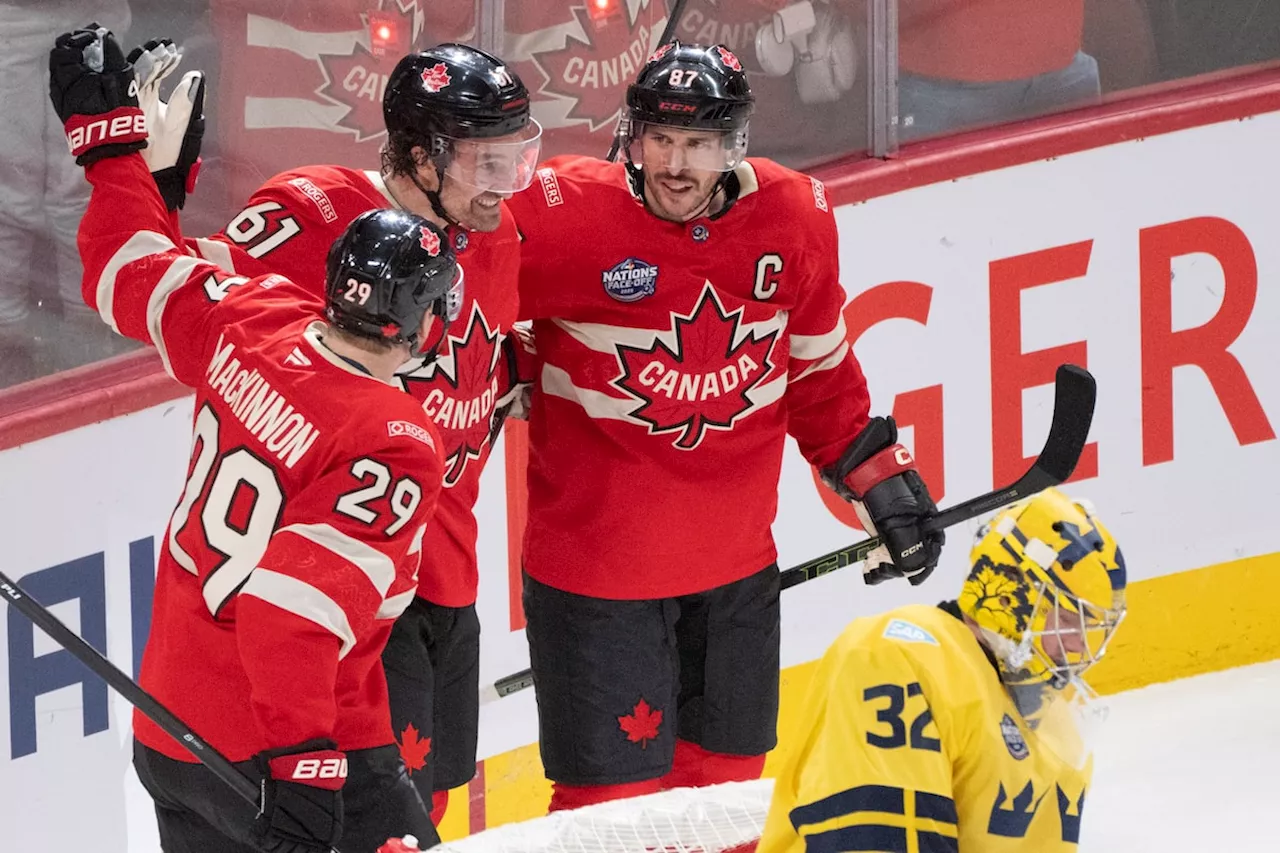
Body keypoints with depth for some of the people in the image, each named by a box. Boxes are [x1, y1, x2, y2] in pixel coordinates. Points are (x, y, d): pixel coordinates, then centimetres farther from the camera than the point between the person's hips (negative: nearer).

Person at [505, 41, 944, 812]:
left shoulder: (797, 220, -3)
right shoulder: (561, 219, -18)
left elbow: (819, 371, 11)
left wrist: (879, 477, 13)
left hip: (737, 564, 5)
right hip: (592, 563, -5)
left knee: (727, 777, 18)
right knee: (617, 792, -2)